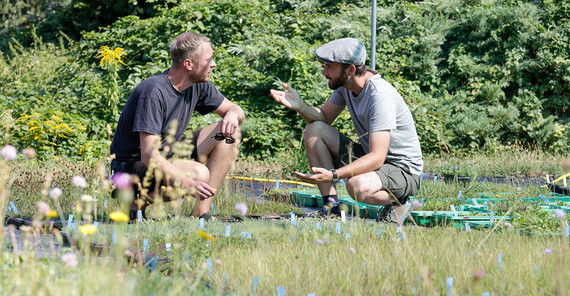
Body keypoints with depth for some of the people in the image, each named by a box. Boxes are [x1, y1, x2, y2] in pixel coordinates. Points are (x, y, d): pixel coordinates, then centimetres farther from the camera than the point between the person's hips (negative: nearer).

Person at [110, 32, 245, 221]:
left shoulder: (198, 85, -1)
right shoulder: (153, 92, -26)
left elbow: (235, 109, 12)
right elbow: (148, 156, -31)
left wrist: (232, 115, -15)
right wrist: (187, 183, -43)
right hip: (132, 166, -9)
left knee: (230, 133, -3)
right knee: (199, 173, -33)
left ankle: (201, 213, -9)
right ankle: (138, 202, -10)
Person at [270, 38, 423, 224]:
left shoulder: (380, 96, -28)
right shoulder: (344, 85, -2)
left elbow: (377, 158, -34)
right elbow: (324, 117, 11)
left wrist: (333, 175, -44)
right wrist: (299, 106, -11)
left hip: (404, 170, -8)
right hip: (370, 157, 8)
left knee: (357, 186, -38)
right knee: (314, 129, -4)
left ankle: (395, 201, -4)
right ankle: (331, 205, -7)